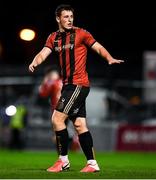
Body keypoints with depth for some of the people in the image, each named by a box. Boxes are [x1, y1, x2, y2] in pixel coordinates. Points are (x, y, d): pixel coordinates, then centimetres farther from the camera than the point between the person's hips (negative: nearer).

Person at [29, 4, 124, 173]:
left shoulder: (80, 33, -3)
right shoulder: (53, 38, 12)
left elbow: (99, 48, -1)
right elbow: (44, 53, 0)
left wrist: (109, 58, -19)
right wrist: (35, 62, -22)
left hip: (78, 84, -6)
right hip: (68, 85, 6)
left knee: (57, 118, -11)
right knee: (80, 125, 6)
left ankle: (63, 160, -2)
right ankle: (92, 163, 10)